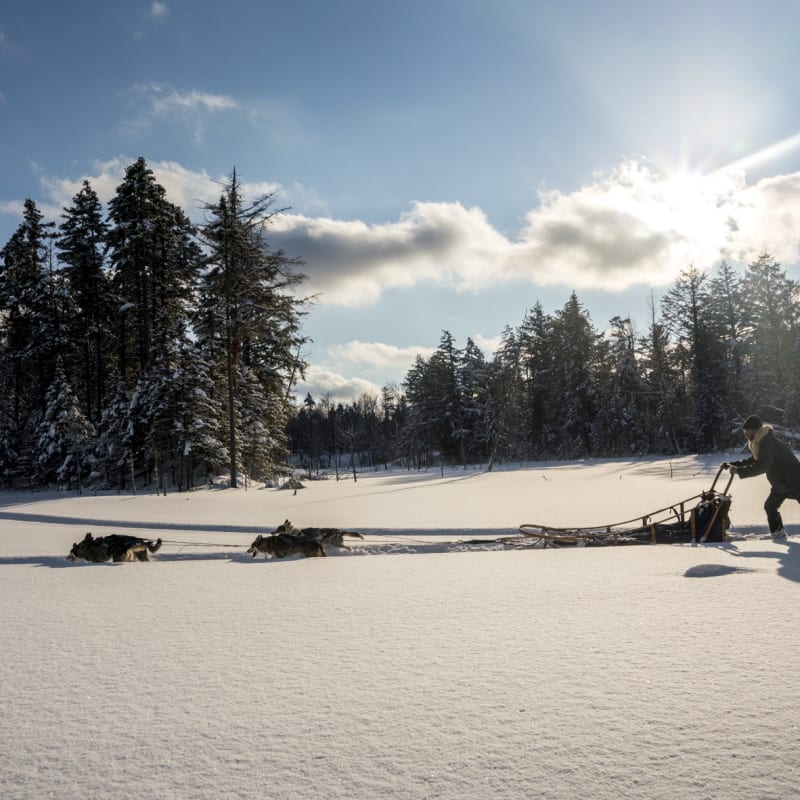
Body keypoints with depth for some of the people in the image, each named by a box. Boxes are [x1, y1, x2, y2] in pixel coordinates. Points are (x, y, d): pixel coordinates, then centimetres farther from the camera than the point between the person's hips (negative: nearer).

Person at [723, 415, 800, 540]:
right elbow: (752, 460, 19)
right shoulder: (761, 442, 7)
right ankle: (778, 534, 16)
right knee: (770, 506, 9)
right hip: (780, 483, 10)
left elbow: (762, 466, -31)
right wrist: (733, 465, 10)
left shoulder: (768, 442, -24)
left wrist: (739, 471, -31)